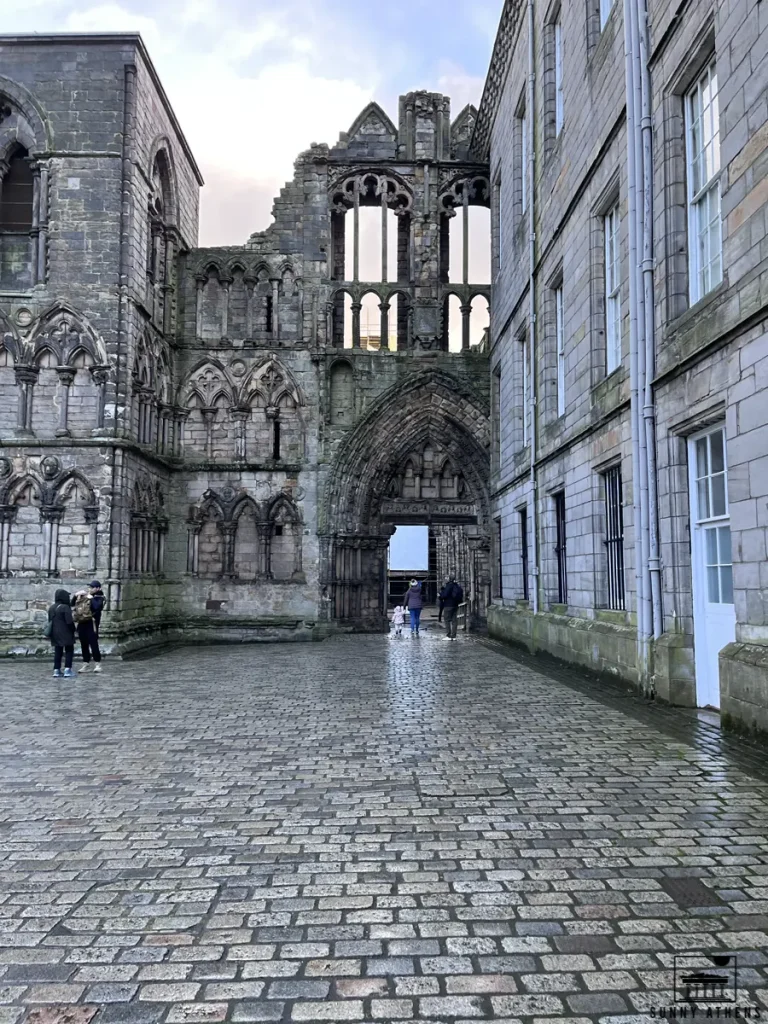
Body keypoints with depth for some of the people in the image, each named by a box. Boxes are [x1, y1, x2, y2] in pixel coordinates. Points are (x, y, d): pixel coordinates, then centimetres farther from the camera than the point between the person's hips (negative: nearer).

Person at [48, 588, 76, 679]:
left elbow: (50, 621, 15)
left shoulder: (51, 608, 9)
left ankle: (56, 670, 10)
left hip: (55, 634, 7)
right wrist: (73, 630, -4)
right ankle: (67, 670, -5)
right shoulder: (65, 607, -16)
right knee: (69, 651, 2)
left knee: (57, 652, 12)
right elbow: (69, 621, -18)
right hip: (66, 634, -7)